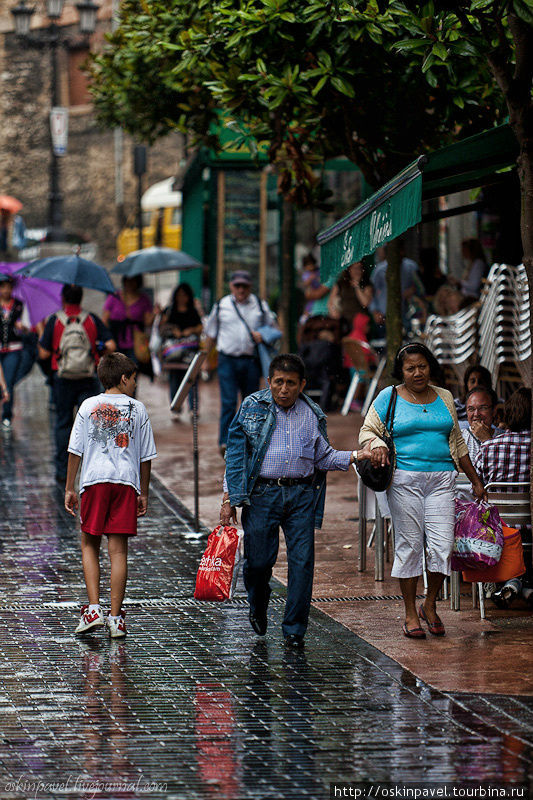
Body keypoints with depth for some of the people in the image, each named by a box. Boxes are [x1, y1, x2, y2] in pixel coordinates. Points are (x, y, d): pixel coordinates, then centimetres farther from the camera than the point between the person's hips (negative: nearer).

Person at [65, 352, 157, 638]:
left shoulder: (89, 406, 5)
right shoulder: (137, 409, 6)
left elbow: (75, 451, 4)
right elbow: (146, 456, 9)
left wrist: (69, 488, 10)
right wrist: (143, 494, 18)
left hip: (94, 481, 0)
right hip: (127, 482, 0)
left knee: (89, 545, 12)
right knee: (118, 550, 2)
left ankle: (93, 609, -2)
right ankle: (115, 618, 2)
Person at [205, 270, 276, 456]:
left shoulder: (260, 305, 8)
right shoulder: (221, 306, 5)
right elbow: (211, 334, 13)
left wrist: (262, 335, -5)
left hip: (251, 361, 2)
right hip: (228, 360, -2)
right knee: (228, 402, -12)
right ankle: (225, 442, -14)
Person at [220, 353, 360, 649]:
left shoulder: (313, 414, 10)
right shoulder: (252, 408, 4)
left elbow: (322, 456, 15)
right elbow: (235, 454, 4)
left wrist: (352, 457, -3)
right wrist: (229, 498, -1)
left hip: (302, 494, 2)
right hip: (261, 493, -1)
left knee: (302, 562, -5)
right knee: (259, 560, 0)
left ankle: (294, 629, 5)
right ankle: (258, 607, 32)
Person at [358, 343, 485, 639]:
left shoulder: (444, 398, 15)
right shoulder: (389, 398, 5)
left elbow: (457, 443, 21)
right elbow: (368, 431, 7)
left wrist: (475, 479, 21)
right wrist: (377, 446, -16)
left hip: (442, 479, 3)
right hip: (404, 479, -2)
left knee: (442, 545, -6)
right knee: (409, 545, -1)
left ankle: (430, 606, 13)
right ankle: (411, 614, 9)